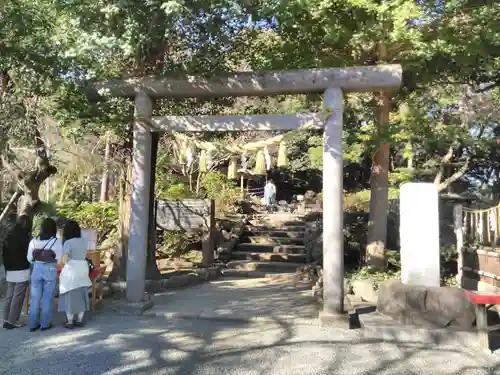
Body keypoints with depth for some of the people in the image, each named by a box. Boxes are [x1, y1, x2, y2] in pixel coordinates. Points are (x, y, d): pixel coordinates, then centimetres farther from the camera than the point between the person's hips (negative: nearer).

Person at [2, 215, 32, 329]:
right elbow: (28, 253, -8)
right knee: (18, 297, -1)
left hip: (10, 271, 7)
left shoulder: (9, 236, 9)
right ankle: (12, 321, 2)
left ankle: (6, 320, 15)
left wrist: (7, 268, 20)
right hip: (22, 271, -7)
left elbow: (4, 254, 13)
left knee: (9, 296, 12)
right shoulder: (24, 237, -13)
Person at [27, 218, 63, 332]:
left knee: (35, 297, 12)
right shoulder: (57, 242, -12)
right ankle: (45, 324, 14)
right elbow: (59, 259, -6)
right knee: (47, 298, 8)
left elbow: (29, 258, 3)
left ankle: (33, 324, 19)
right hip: (50, 270, -3)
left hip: (36, 269, 3)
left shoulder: (34, 241, -3)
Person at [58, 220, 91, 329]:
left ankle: (70, 322, 10)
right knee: (81, 295, 11)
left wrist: (65, 261, 1)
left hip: (71, 270, -6)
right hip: (83, 268, 6)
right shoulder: (83, 241, 5)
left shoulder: (68, 242, -14)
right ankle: (79, 320, 19)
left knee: (70, 296, 4)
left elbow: (64, 259, -18)